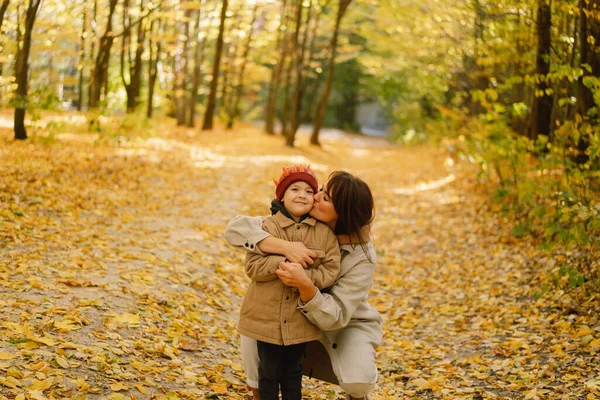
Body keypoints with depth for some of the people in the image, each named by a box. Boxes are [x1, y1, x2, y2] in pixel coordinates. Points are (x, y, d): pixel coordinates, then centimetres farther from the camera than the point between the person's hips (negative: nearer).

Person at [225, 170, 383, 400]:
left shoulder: (362, 258, -27)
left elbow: (334, 317, -33)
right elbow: (235, 228, -28)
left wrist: (305, 285, -52)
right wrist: (285, 246, -42)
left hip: (348, 324, -2)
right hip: (295, 316, 3)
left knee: (357, 380, -28)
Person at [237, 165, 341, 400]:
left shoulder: (324, 232, -2)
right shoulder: (267, 227, -8)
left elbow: (331, 269, -7)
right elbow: (253, 267, -14)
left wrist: (304, 278, -24)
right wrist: (285, 260, -27)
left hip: (301, 317, 2)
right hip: (267, 315, -2)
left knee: (293, 370, 18)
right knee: (269, 371, 11)